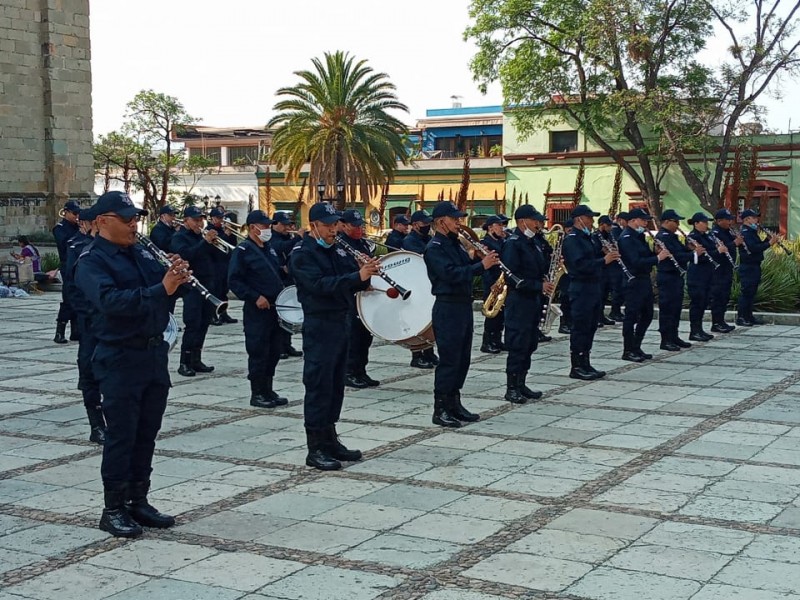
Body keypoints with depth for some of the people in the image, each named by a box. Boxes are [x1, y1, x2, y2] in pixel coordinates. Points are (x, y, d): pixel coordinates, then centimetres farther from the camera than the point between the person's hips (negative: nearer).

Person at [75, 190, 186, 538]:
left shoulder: (142, 254, 13)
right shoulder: (91, 261, -10)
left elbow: (162, 284, 12)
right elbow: (110, 300, -27)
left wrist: (178, 276, -10)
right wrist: (160, 289, -33)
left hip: (155, 353, 7)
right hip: (120, 359, -7)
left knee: (146, 434, 12)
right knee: (121, 436, -1)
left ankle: (139, 502, 22)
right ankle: (114, 509, 9)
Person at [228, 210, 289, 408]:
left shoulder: (270, 249, 15)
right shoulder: (242, 251, -9)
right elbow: (234, 280, -16)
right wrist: (255, 297, -21)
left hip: (275, 308, 8)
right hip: (256, 310, -8)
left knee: (273, 351, 11)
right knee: (258, 352, -3)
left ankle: (268, 390, 20)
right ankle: (257, 394, 6)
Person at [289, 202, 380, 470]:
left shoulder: (336, 251, 13)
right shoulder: (302, 254, -10)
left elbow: (350, 284, 13)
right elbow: (319, 285, -24)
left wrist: (366, 274, -8)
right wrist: (357, 276, -31)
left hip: (341, 323, 8)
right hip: (319, 326, -8)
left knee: (335, 385, 12)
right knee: (319, 386, -6)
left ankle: (330, 440, 21)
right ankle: (315, 449, -2)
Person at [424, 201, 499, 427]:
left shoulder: (455, 244, 16)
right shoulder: (434, 248, -13)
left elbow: (465, 268, 17)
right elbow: (451, 274, -25)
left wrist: (481, 259, -3)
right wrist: (481, 265, -26)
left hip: (464, 306, 9)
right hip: (447, 308, -9)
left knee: (462, 359, 12)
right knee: (449, 360, -7)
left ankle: (454, 403, 20)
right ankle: (440, 410, -1)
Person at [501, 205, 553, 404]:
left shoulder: (533, 243, 15)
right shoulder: (513, 243, -14)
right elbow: (513, 276, -21)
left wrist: (552, 265, 3)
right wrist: (539, 286, -22)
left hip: (534, 300, 9)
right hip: (519, 301, -9)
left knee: (530, 344, 12)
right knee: (518, 345, -5)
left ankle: (520, 384, 20)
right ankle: (511, 389, 2)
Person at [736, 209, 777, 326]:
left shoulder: (752, 232, 15)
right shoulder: (745, 233, -15)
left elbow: (758, 246, 16)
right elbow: (753, 248, -26)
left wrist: (768, 240, 1)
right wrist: (769, 243, -22)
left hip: (754, 266, 10)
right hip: (747, 267, -10)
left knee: (751, 292, 12)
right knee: (746, 292, -7)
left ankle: (749, 316, 18)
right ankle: (740, 317, -3)